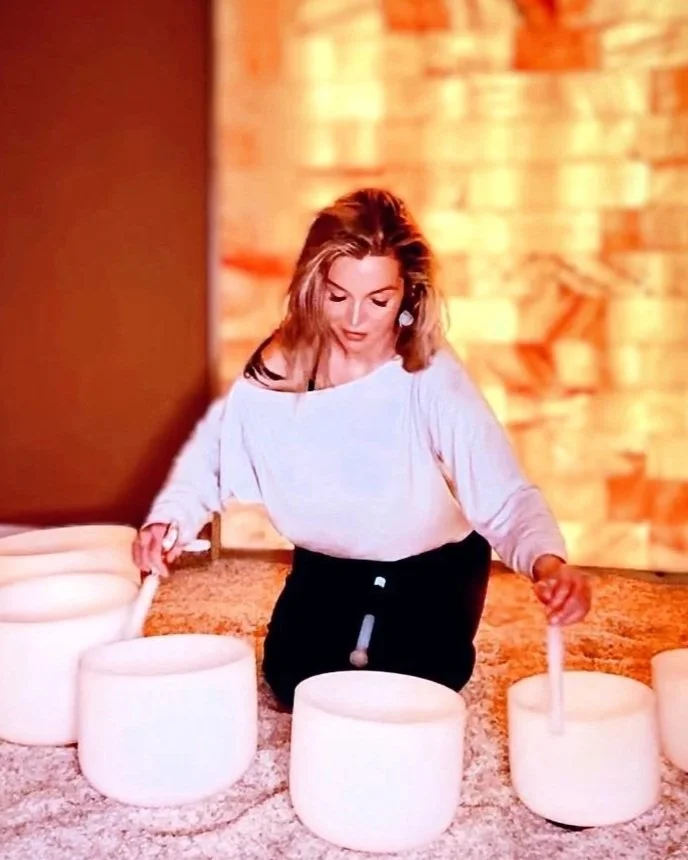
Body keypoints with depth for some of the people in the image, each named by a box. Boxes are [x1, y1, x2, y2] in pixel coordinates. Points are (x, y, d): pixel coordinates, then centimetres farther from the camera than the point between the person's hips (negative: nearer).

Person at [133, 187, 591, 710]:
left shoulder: (432, 377, -32)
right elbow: (210, 456, -10)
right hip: (325, 561, 3)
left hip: (433, 564, -2)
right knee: (295, 685, -3)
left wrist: (546, 562, -61)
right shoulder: (278, 369, -22)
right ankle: (362, 632, 32)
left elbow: (505, 495, -40)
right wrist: (169, 520, -30)